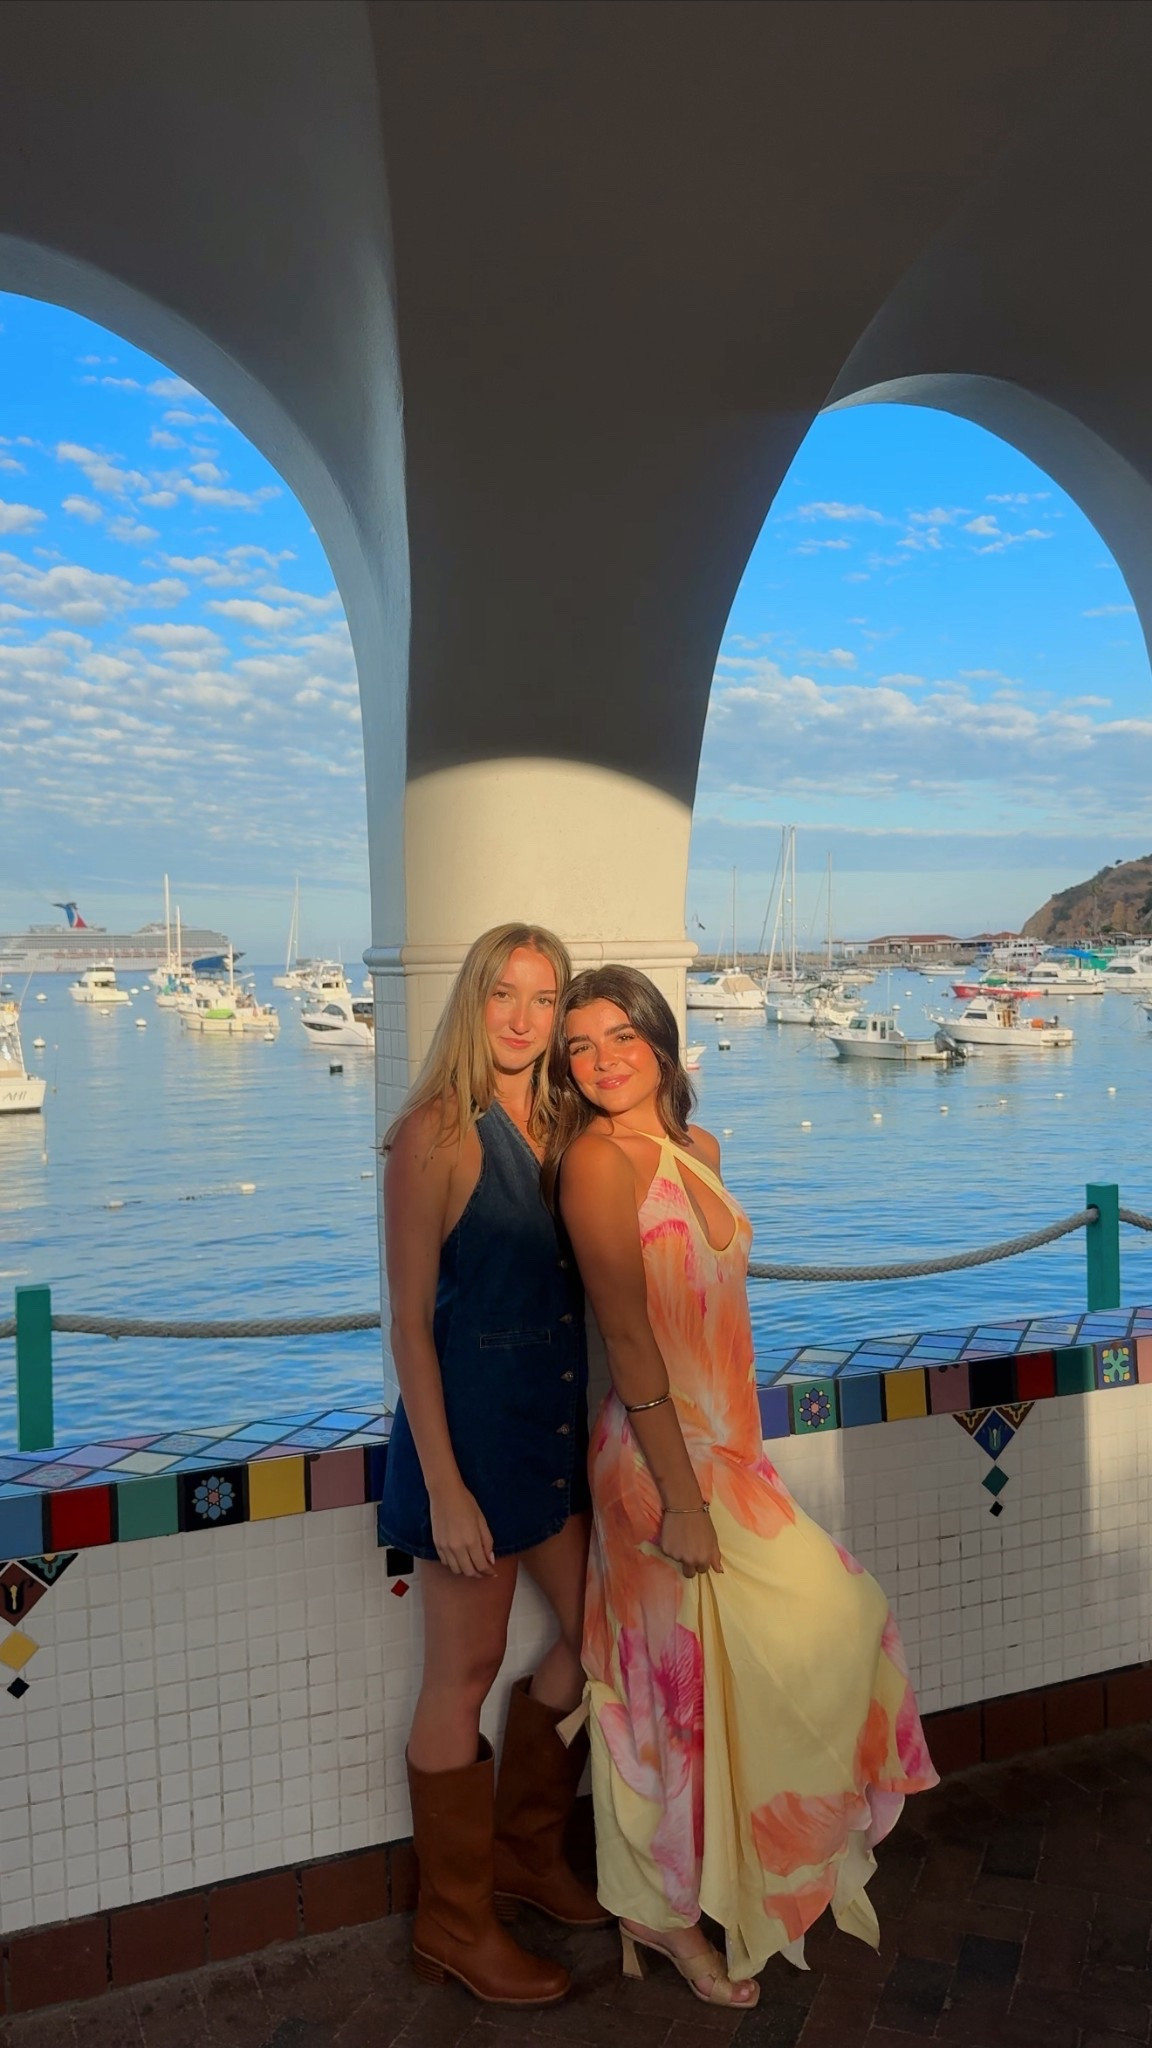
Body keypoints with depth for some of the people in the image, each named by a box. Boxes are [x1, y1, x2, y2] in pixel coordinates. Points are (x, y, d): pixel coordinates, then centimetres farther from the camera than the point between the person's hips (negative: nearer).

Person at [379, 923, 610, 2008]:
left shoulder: (559, 1129, 5)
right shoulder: (436, 1133, -15)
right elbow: (409, 1317, -16)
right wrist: (443, 1482, -18)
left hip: (559, 1423, 8)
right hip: (470, 1420, -7)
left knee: (593, 1635, 17)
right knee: (465, 1673, 7)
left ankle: (526, 1849, 40)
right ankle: (454, 1921, 29)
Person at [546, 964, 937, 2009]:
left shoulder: (698, 1149, 6)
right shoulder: (598, 1161, -19)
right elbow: (630, 1343, -20)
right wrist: (680, 1500, -18)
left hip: (724, 1447, 8)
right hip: (664, 1459, -8)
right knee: (690, 1683, 6)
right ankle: (667, 1911, 31)